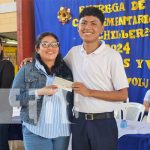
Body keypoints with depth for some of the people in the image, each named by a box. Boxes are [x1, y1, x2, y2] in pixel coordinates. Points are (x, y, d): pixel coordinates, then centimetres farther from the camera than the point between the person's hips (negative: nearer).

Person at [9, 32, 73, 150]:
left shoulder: (66, 71, 9)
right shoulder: (26, 70, -1)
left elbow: (72, 99, 14)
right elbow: (14, 99, -6)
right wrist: (39, 92, -17)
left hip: (63, 131, 3)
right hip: (37, 132, -3)